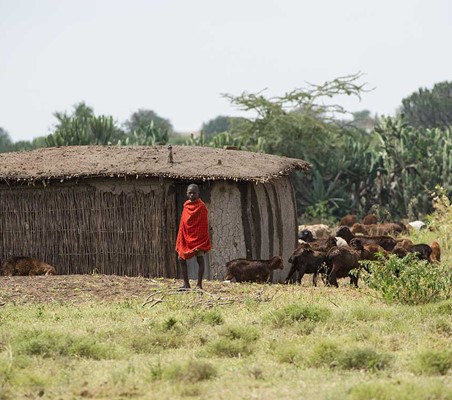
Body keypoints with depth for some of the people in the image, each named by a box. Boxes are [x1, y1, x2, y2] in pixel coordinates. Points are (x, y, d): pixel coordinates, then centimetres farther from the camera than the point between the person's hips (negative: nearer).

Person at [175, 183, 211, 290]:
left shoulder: (202, 207, -8)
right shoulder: (186, 206, 7)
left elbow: (204, 225, -8)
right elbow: (183, 224, 12)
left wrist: (205, 240, -12)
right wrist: (180, 241, 11)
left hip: (199, 237, -6)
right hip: (187, 237, 6)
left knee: (200, 259, -8)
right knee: (181, 258, 5)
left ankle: (199, 284, -5)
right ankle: (186, 284, 13)